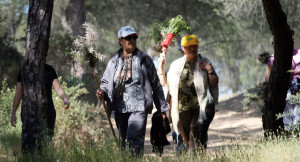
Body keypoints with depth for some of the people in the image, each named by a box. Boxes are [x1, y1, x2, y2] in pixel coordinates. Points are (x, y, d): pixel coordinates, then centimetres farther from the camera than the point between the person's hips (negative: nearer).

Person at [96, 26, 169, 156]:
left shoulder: (144, 59, 7)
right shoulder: (113, 62, 14)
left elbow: (155, 85, 11)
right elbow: (106, 82, 20)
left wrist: (161, 108, 12)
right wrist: (103, 92, -5)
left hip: (139, 107, -4)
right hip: (119, 108, 4)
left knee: (134, 138, -20)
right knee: (123, 142, 8)